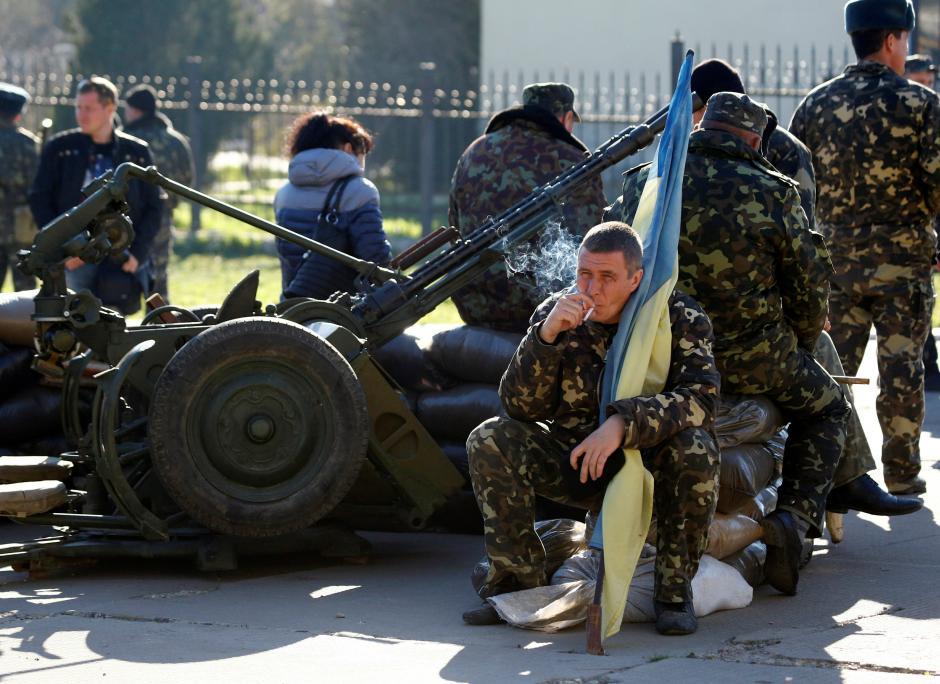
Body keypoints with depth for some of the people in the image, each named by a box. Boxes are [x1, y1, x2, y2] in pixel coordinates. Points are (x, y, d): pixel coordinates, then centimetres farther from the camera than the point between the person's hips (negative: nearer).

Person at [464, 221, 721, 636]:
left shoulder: (679, 318, -13)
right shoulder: (556, 315, -6)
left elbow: (701, 399, -28)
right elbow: (520, 407, -13)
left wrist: (622, 423, -42)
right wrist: (545, 336, -29)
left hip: (652, 470, -3)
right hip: (578, 465, 3)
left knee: (695, 449, -35)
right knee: (490, 441, -18)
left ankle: (675, 590, -16)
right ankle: (520, 581, -7)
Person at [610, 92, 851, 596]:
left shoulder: (643, 183, 0)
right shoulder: (772, 192, -8)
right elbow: (809, 290, -2)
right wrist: (795, 350, 17)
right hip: (752, 360, -3)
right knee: (825, 409, 23)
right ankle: (797, 514, 1)